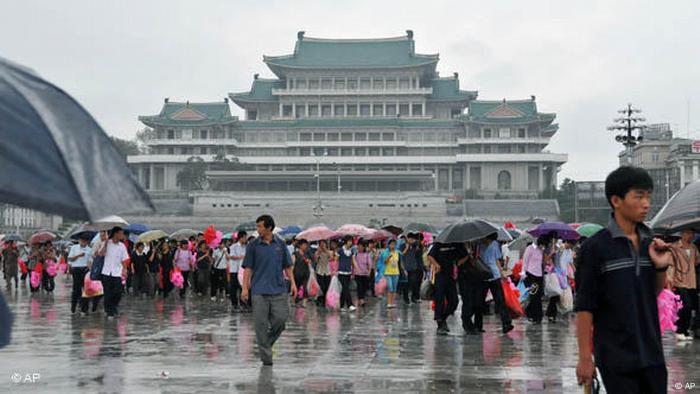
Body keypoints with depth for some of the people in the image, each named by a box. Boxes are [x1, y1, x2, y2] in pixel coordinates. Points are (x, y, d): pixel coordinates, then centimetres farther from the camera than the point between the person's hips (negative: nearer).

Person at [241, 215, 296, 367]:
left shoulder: (280, 244, 7)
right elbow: (248, 268, 2)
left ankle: (268, 342, 20)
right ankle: (266, 356, 6)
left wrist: (292, 282, 3)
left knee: (281, 318, -6)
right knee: (261, 323, -3)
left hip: (278, 289, 2)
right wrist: (245, 287, -5)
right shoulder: (253, 246, 2)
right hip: (259, 290, -1)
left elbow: (287, 266, 13)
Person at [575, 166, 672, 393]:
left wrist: (661, 267, -2)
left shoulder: (649, 243, 7)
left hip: (652, 354, 6)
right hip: (616, 357, -6)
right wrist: (585, 357, -13)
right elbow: (584, 306, -10)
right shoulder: (596, 247, -11)